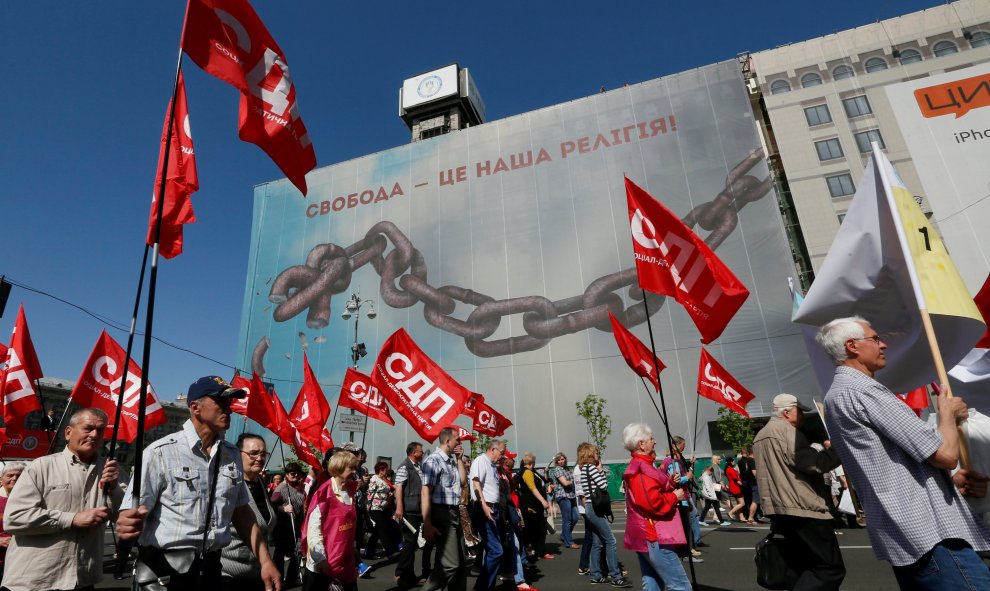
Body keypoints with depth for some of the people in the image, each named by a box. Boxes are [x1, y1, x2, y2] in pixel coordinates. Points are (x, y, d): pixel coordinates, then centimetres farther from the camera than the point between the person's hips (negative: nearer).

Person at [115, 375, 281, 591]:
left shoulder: (232, 455, 4)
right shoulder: (161, 452, -13)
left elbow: (242, 512, 9)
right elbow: (134, 510, -15)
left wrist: (265, 561, 4)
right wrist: (127, 526, -38)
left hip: (211, 569, 5)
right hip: (164, 570, -5)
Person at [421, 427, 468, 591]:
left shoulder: (452, 460, 13)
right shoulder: (434, 460, -13)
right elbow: (425, 492, -18)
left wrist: (459, 459, 8)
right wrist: (427, 524, -22)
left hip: (454, 513, 9)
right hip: (441, 513, -9)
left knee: (461, 563, 14)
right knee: (451, 564, -9)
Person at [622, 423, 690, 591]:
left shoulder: (636, 467, 15)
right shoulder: (642, 469, -18)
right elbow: (654, 503, -27)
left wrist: (670, 485, 5)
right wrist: (675, 496, -12)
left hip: (644, 536, 11)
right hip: (654, 537, -11)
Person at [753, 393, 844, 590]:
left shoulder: (760, 436, 20)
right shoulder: (786, 431, -11)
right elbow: (814, 464, -19)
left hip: (779, 511, 9)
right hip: (803, 510, -9)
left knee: (806, 568, 15)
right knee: (831, 568, -5)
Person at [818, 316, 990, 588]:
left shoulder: (837, 394, 17)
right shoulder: (861, 390, -16)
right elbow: (946, 454, -15)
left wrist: (952, 480, 11)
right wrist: (949, 411, 5)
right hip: (929, 534, -10)